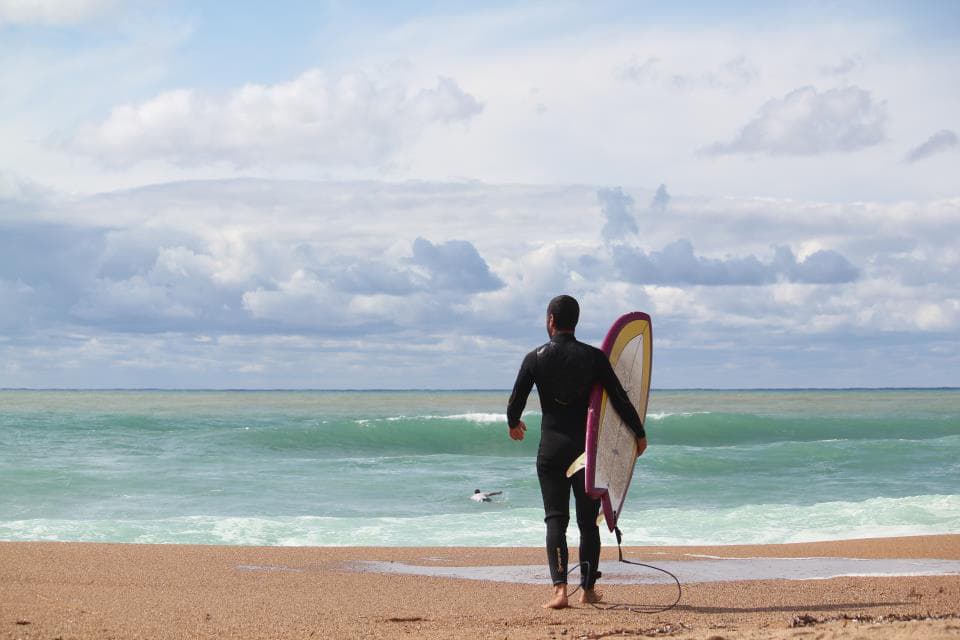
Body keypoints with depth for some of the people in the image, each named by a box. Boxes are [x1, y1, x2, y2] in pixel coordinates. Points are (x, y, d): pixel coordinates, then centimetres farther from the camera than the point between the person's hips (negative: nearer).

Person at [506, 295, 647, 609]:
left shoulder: (536, 358, -3)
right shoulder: (593, 357, -2)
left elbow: (516, 401, 2)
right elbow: (620, 398, -2)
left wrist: (514, 424, 24)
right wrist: (639, 433, 11)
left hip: (552, 448, -1)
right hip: (588, 447, 1)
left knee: (555, 519, 1)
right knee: (588, 520, 11)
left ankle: (560, 589, -14)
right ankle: (588, 589, 16)